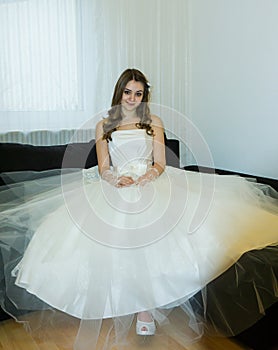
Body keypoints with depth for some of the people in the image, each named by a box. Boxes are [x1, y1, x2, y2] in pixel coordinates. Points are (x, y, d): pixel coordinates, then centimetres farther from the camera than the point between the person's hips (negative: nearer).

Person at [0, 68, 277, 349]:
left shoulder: (154, 123, 18)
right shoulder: (104, 126, 18)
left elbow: (160, 164, 10)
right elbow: (103, 168, 9)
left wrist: (145, 179, -12)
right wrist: (117, 180, -13)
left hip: (150, 185, 0)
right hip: (115, 188, 1)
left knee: (149, 231, -33)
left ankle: (146, 309, -24)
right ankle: (144, 309, -22)